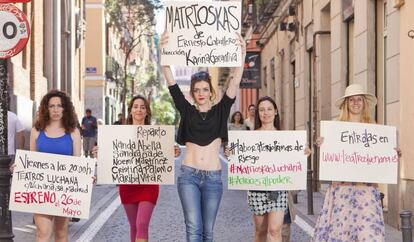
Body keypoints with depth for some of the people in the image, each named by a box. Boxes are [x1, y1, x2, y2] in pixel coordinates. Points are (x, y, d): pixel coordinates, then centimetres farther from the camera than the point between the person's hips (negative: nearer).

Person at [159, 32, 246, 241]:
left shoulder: (220, 112, 7)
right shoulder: (187, 111, 7)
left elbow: (234, 84, -4)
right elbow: (172, 85, -3)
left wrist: (241, 57, -17)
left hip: (213, 177, 1)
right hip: (189, 175, -1)